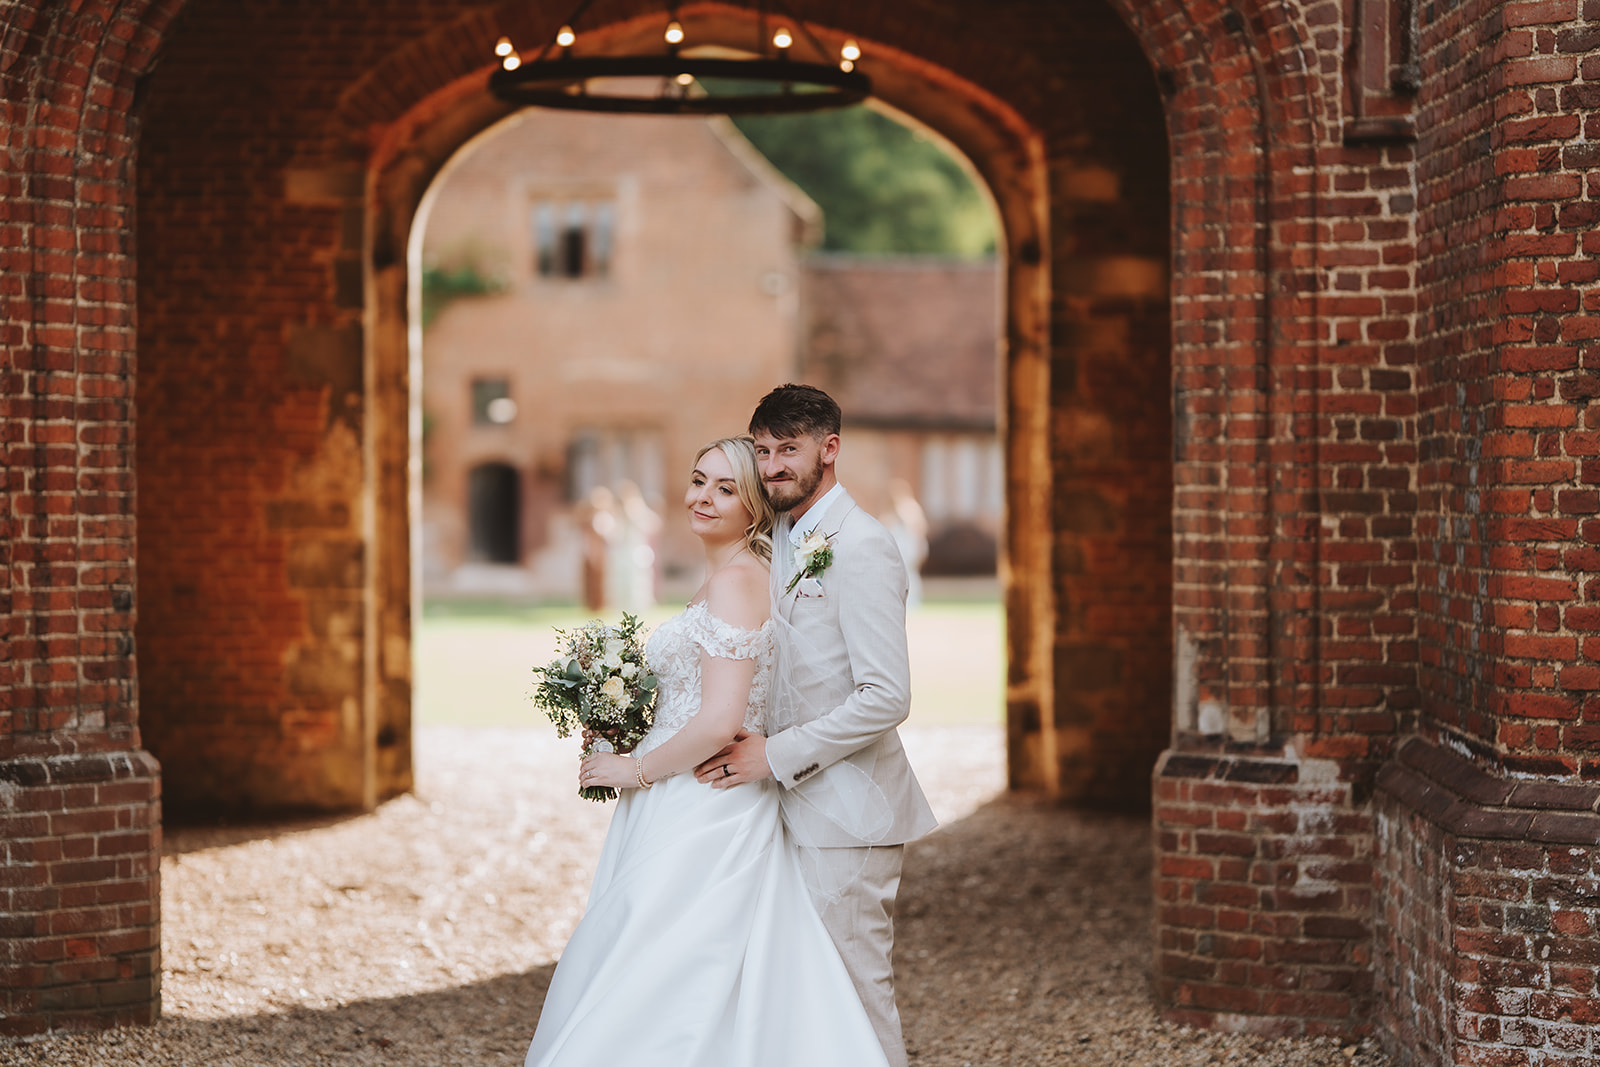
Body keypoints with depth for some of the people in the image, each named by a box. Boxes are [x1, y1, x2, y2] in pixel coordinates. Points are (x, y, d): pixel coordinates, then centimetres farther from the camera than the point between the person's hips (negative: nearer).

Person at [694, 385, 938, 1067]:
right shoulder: (781, 543, 14)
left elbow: (886, 697, -21)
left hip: (845, 813, -9)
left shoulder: (860, 549, -15)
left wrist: (776, 756, -18)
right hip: (798, 807, 9)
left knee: (854, 993, -5)